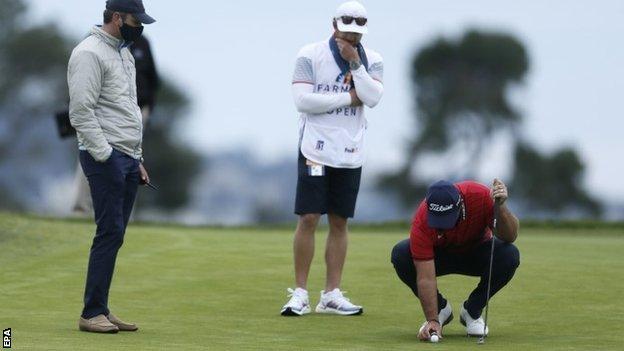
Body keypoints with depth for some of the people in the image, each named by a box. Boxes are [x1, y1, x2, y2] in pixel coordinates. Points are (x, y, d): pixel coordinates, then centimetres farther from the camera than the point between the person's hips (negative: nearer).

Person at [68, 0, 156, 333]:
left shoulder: (124, 53, 20)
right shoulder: (90, 53, -11)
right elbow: (81, 112, -17)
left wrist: (137, 161, 21)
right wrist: (106, 156, -19)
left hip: (127, 159, 9)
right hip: (106, 158, -9)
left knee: (113, 236, 8)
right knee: (110, 233, -12)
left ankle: (100, 310, 11)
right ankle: (91, 314, -8)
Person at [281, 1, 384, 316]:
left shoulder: (372, 60, 6)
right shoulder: (310, 55, -4)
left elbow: (372, 98, -9)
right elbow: (302, 100, -14)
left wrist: (355, 63, -14)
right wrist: (348, 98, -11)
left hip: (349, 153, 4)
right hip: (316, 149, -3)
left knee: (339, 222, 6)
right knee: (308, 218, -7)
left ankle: (331, 295, 11)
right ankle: (300, 293, 0)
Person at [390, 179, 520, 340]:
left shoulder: (481, 195, -33)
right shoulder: (422, 221, -34)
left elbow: (510, 236, -30)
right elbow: (426, 278, -34)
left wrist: (501, 206, -47)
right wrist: (432, 320, -41)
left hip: (477, 251, 1)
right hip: (439, 254, -1)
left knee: (510, 255, -32)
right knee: (400, 255, -30)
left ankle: (472, 310, -6)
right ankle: (440, 308, -4)